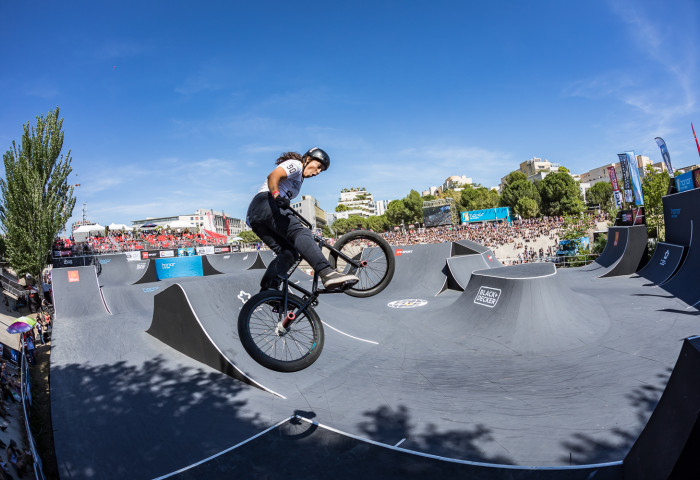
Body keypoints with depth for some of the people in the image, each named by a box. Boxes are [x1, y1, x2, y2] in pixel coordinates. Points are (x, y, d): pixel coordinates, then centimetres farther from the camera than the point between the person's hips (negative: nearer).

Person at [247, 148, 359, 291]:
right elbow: (273, 176, -14)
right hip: (265, 202, -10)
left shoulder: (298, 180, 34)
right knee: (300, 233, -30)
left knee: (289, 253, -3)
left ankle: (267, 290, -15)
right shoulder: (295, 165, 6)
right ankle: (328, 274, -49)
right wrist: (277, 196, -31)